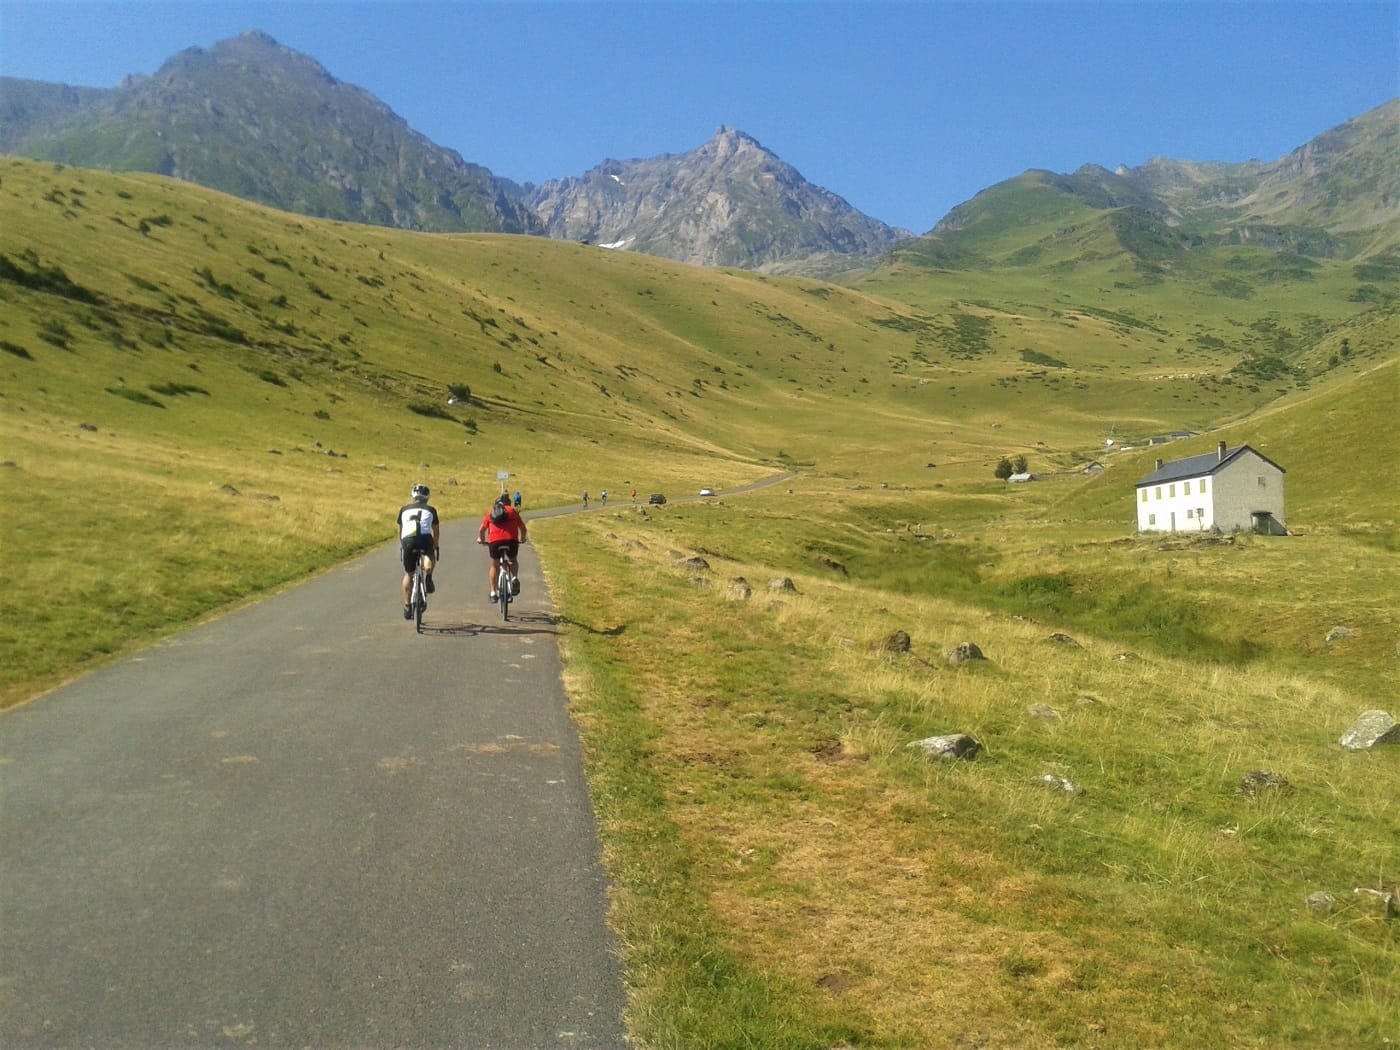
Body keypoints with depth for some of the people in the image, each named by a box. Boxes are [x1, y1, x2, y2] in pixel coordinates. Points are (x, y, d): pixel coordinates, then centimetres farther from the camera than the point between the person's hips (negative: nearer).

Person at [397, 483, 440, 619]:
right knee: (429, 555, 29)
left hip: (407, 540, 2)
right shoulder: (430, 510, 22)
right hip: (424, 538, -2)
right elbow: (436, 531, 26)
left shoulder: (404, 509, 26)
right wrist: (435, 547, 38)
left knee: (408, 574, 17)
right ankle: (428, 575, -1)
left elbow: (400, 531, 31)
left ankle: (407, 606, 17)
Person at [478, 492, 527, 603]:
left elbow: (481, 529, 23)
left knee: (494, 566, 21)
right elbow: (523, 529, 23)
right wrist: (522, 539, 43)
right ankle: (514, 578, 0)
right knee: (513, 561, 27)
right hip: (511, 540, 0)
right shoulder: (513, 511, 22)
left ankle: (493, 592, 18)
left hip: (494, 541, 0)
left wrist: (481, 539, 43)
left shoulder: (490, 512, 24)